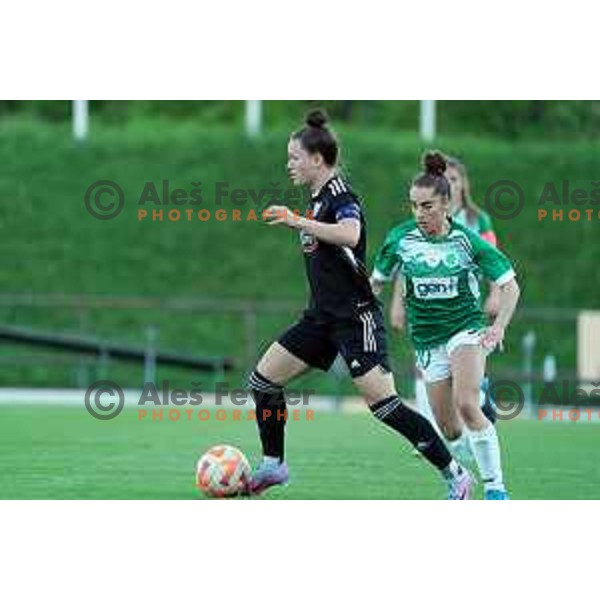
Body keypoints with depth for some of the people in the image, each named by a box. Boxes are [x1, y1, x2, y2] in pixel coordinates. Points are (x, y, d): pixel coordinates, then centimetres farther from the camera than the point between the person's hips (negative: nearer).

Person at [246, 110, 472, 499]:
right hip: (323, 317, 10)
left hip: (355, 317, -10)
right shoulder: (319, 197, 14)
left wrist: (300, 222, -38)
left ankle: (456, 476, -8)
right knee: (263, 379, 6)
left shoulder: (340, 195, -15)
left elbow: (350, 234, -36)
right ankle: (273, 465, 18)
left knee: (384, 405, -14)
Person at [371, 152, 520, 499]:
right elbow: (378, 280, 15)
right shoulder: (400, 239, -2)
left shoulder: (467, 241, -9)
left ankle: (495, 486, -18)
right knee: (449, 429, 2)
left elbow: (510, 285, -2)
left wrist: (499, 327, -14)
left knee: (466, 405, -26)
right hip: (427, 339, 3)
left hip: (466, 330, -3)